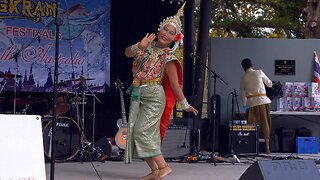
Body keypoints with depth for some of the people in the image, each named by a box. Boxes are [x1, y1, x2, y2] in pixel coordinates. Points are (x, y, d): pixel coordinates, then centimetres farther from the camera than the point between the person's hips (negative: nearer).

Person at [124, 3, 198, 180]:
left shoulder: (168, 57, -9)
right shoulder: (148, 45, 7)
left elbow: (175, 84, -6)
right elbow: (128, 53, 10)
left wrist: (185, 104, -5)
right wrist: (139, 46, -10)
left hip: (153, 96, -7)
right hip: (137, 95, 7)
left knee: (142, 132, -15)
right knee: (135, 132, 3)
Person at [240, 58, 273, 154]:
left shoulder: (243, 78, 8)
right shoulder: (259, 73, 4)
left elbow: (242, 93, 13)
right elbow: (269, 83, 16)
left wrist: (244, 105, 25)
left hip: (251, 103, 1)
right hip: (262, 100, -1)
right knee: (265, 124, 5)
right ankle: (267, 147, 1)